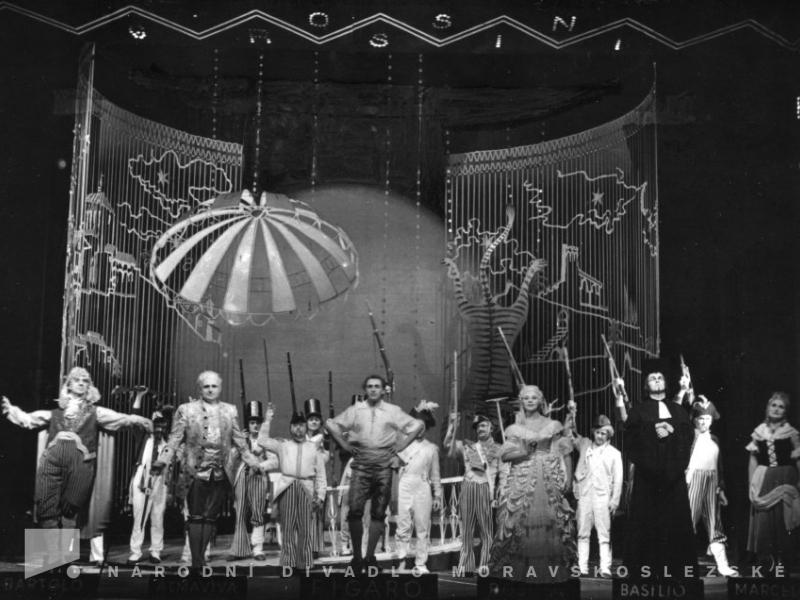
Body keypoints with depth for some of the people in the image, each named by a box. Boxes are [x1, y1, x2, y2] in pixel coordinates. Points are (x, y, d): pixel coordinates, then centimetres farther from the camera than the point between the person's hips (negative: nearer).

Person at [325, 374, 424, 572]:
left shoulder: (393, 411, 7)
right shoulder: (355, 410, 9)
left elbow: (417, 425, 9)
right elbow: (331, 424, 16)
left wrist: (400, 446, 4)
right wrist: (345, 445, 8)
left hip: (383, 464, 0)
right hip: (361, 463, 0)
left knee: (378, 512, 2)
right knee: (354, 509, -12)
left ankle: (370, 556, 11)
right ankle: (356, 555, -1)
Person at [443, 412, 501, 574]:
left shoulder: (498, 449, 10)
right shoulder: (467, 447, 18)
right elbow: (449, 445, 7)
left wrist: (498, 496, -7)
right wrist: (452, 425, 0)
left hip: (487, 489, -3)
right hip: (467, 489, 3)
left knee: (487, 531, -5)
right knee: (466, 531, 3)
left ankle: (485, 566, -2)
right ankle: (465, 567, 6)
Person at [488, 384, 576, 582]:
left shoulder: (553, 425, 9)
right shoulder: (515, 429, 11)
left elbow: (564, 453, 5)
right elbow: (504, 453, 1)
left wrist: (568, 478, -6)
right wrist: (525, 450, -12)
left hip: (549, 481, 0)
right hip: (522, 481, 0)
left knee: (548, 522, -5)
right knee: (519, 520, -7)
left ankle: (549, 571, 2)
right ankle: (518, 571, -2)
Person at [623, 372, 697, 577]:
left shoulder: (678, 410, 20)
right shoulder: (638, 410, 12)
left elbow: (688, 435, 8)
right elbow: (631, 437, -1)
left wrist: (671, 430, -9)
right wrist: (653, 430, -12)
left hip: (674, 473, 2)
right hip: (648, 472, -2)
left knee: (677, 520, -2)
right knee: (647, 520, -6)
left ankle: (679, 566, 2)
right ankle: (645, 566, -3)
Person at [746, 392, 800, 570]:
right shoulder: (759, 432, 6)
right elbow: (753, 461, 8)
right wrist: (751, 485, 4)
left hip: (784, 481, -2)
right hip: (763, 481, 2)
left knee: (782, 520, -2)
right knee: (762, 520, -1)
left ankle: (781, 558, 10)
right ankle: (771, 558, 10)